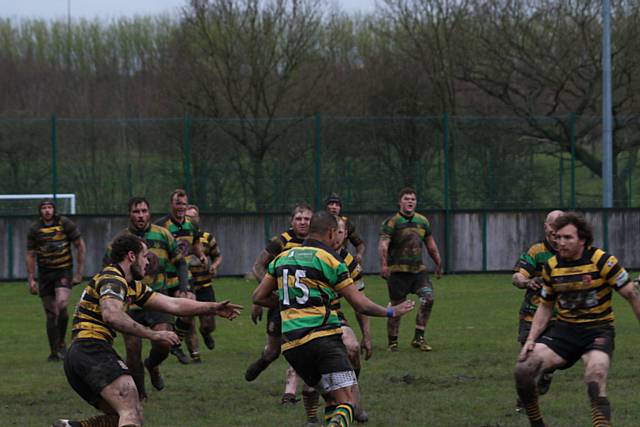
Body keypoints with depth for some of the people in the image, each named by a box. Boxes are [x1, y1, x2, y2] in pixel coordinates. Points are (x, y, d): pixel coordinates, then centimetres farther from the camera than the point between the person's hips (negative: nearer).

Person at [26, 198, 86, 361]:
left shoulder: (65, 224, -4)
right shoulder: (35, 230, 1)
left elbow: (81, 247, 1)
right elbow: (30, 256, 7)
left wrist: (79, 273, -2)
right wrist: (31, 279, -1)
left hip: (64, 270, -2)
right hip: (45, 273, 3)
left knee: (61, 304, -24)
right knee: (51, 314, 3)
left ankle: (61, 343, -8)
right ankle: (54, 352, 12)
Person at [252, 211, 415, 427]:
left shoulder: (282, 258, 15)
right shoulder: (330, 259, -1)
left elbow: (259, 297, 18)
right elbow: (360, 304, 0)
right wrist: (391, 312, 15)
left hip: (291, 345, 6)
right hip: (323, 336, -6)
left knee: (332, 399, 18)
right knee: (346, 402, -10)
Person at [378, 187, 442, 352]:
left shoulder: (422, 221, 12)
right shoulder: (391, 222, -7)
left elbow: (431, 245, 22)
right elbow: (383, 244, -20)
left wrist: (438, 264, 23)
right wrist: (383, 264, -35)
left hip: (418, 269, 5)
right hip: (397, 270, -5)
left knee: (428, 297, -14)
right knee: (396, 307, -1)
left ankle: (418, 338, -5)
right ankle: (392, 342, 15)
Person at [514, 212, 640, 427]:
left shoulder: (602, 261, -11)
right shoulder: (552, 266, 3)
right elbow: (545, 306, 16)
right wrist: (531, 339, 6)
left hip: (598, 330, -4)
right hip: (564, 330, 4)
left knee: (595, 381, -31)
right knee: (523, 370, -14)